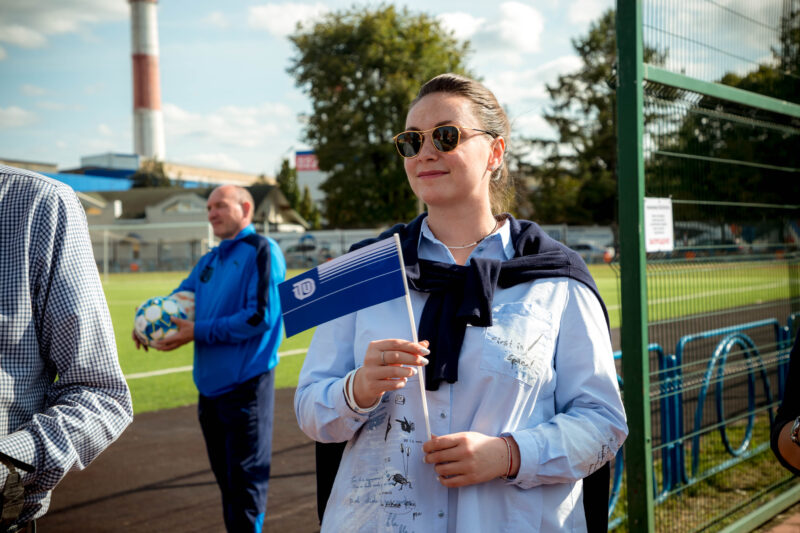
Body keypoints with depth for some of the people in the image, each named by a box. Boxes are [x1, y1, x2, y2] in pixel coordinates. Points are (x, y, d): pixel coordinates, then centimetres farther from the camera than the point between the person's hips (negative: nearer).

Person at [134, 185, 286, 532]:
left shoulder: (261, 250, -10)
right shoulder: (209, 261, 14)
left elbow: (260, 315, -18)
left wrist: (199, 331, -15)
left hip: (246, 385, -8)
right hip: (211, 386, 8)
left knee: (245, 483, -1)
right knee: (227, 480, 17)